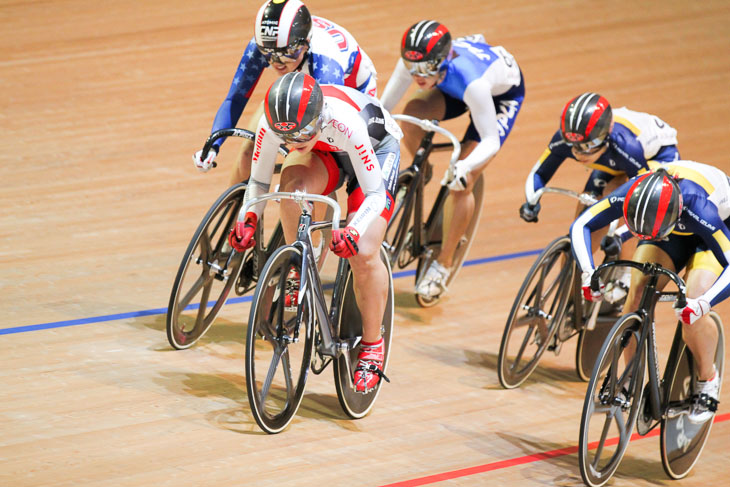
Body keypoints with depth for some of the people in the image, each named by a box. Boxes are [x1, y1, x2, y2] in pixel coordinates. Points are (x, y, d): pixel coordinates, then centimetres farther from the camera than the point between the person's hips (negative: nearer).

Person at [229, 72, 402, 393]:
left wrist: (353, 232, -51)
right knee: (293, 187, -33)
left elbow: (374, 195, -34)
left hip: (377, 147, -3)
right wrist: (247, 220, -31)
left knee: (363, 255, -19)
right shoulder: (272, 124, -31)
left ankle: (372, 346, 4)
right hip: (324, 153, 3)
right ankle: (299, 274, -9)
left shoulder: (346, 122, -42)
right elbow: (258, 181, -13)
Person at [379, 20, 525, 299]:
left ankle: (443, 265, 2)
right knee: (413, 112, -27)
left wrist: (464, 168, -51)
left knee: (461, 184, -16)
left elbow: (491, 141, -36)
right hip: (454, 88, 5)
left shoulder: (472, 80, -44)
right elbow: (385, 105, -17)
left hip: (502, 94, -5)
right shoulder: (414, 62, -31)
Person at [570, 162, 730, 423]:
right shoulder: (628, 195, -33)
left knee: (691, 311, -24)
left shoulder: (697, 207, -44)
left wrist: (703, 303, -57)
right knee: (638, 294, -17)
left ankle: (707, 381, 2)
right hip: (674, 232, 4)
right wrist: (587, 272, -38)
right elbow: (581, 225, -22)